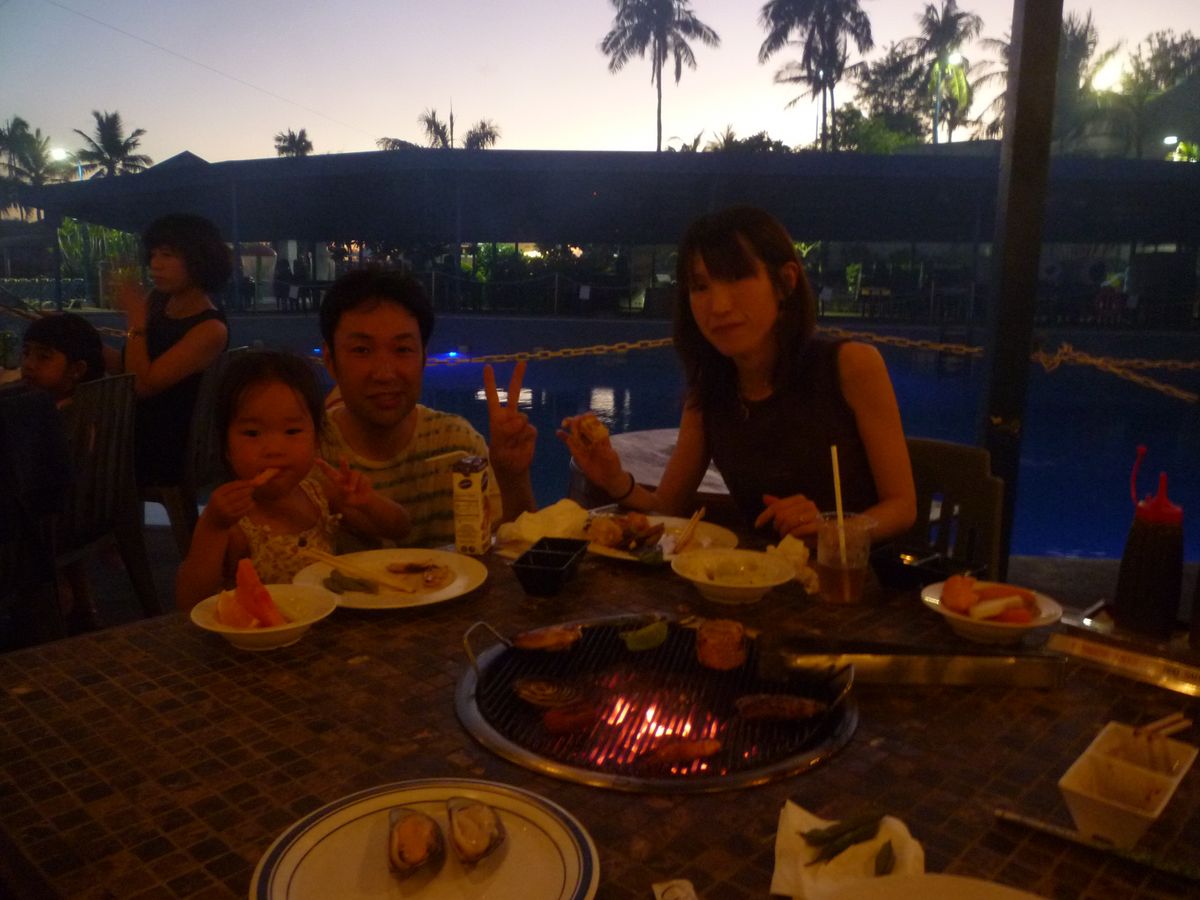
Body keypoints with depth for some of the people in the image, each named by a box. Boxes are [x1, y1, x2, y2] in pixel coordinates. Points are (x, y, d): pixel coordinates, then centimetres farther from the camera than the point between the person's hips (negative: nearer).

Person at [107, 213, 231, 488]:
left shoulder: (210, 329, -19)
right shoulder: (158, 303, 3)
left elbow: (144, 385, -20)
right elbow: (128, 368, 12)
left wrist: (135, 318, -16)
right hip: (135, 428, 7)